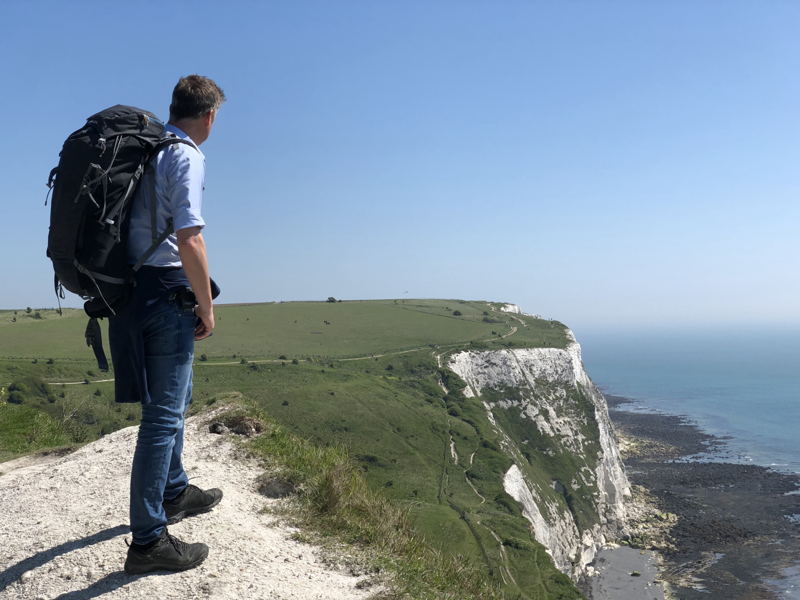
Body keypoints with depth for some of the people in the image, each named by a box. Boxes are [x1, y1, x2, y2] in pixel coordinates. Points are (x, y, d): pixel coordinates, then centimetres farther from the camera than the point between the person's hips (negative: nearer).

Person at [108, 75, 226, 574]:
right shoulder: (187, 158, -13)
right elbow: (189, 240, -22)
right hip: (167, 289, -9)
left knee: (175, 396, 23)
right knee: (165, 412, -4)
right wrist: (207, 307, -12)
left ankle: (175, 492, 39)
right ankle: (148, 539, 4)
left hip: (131, 285, 9)